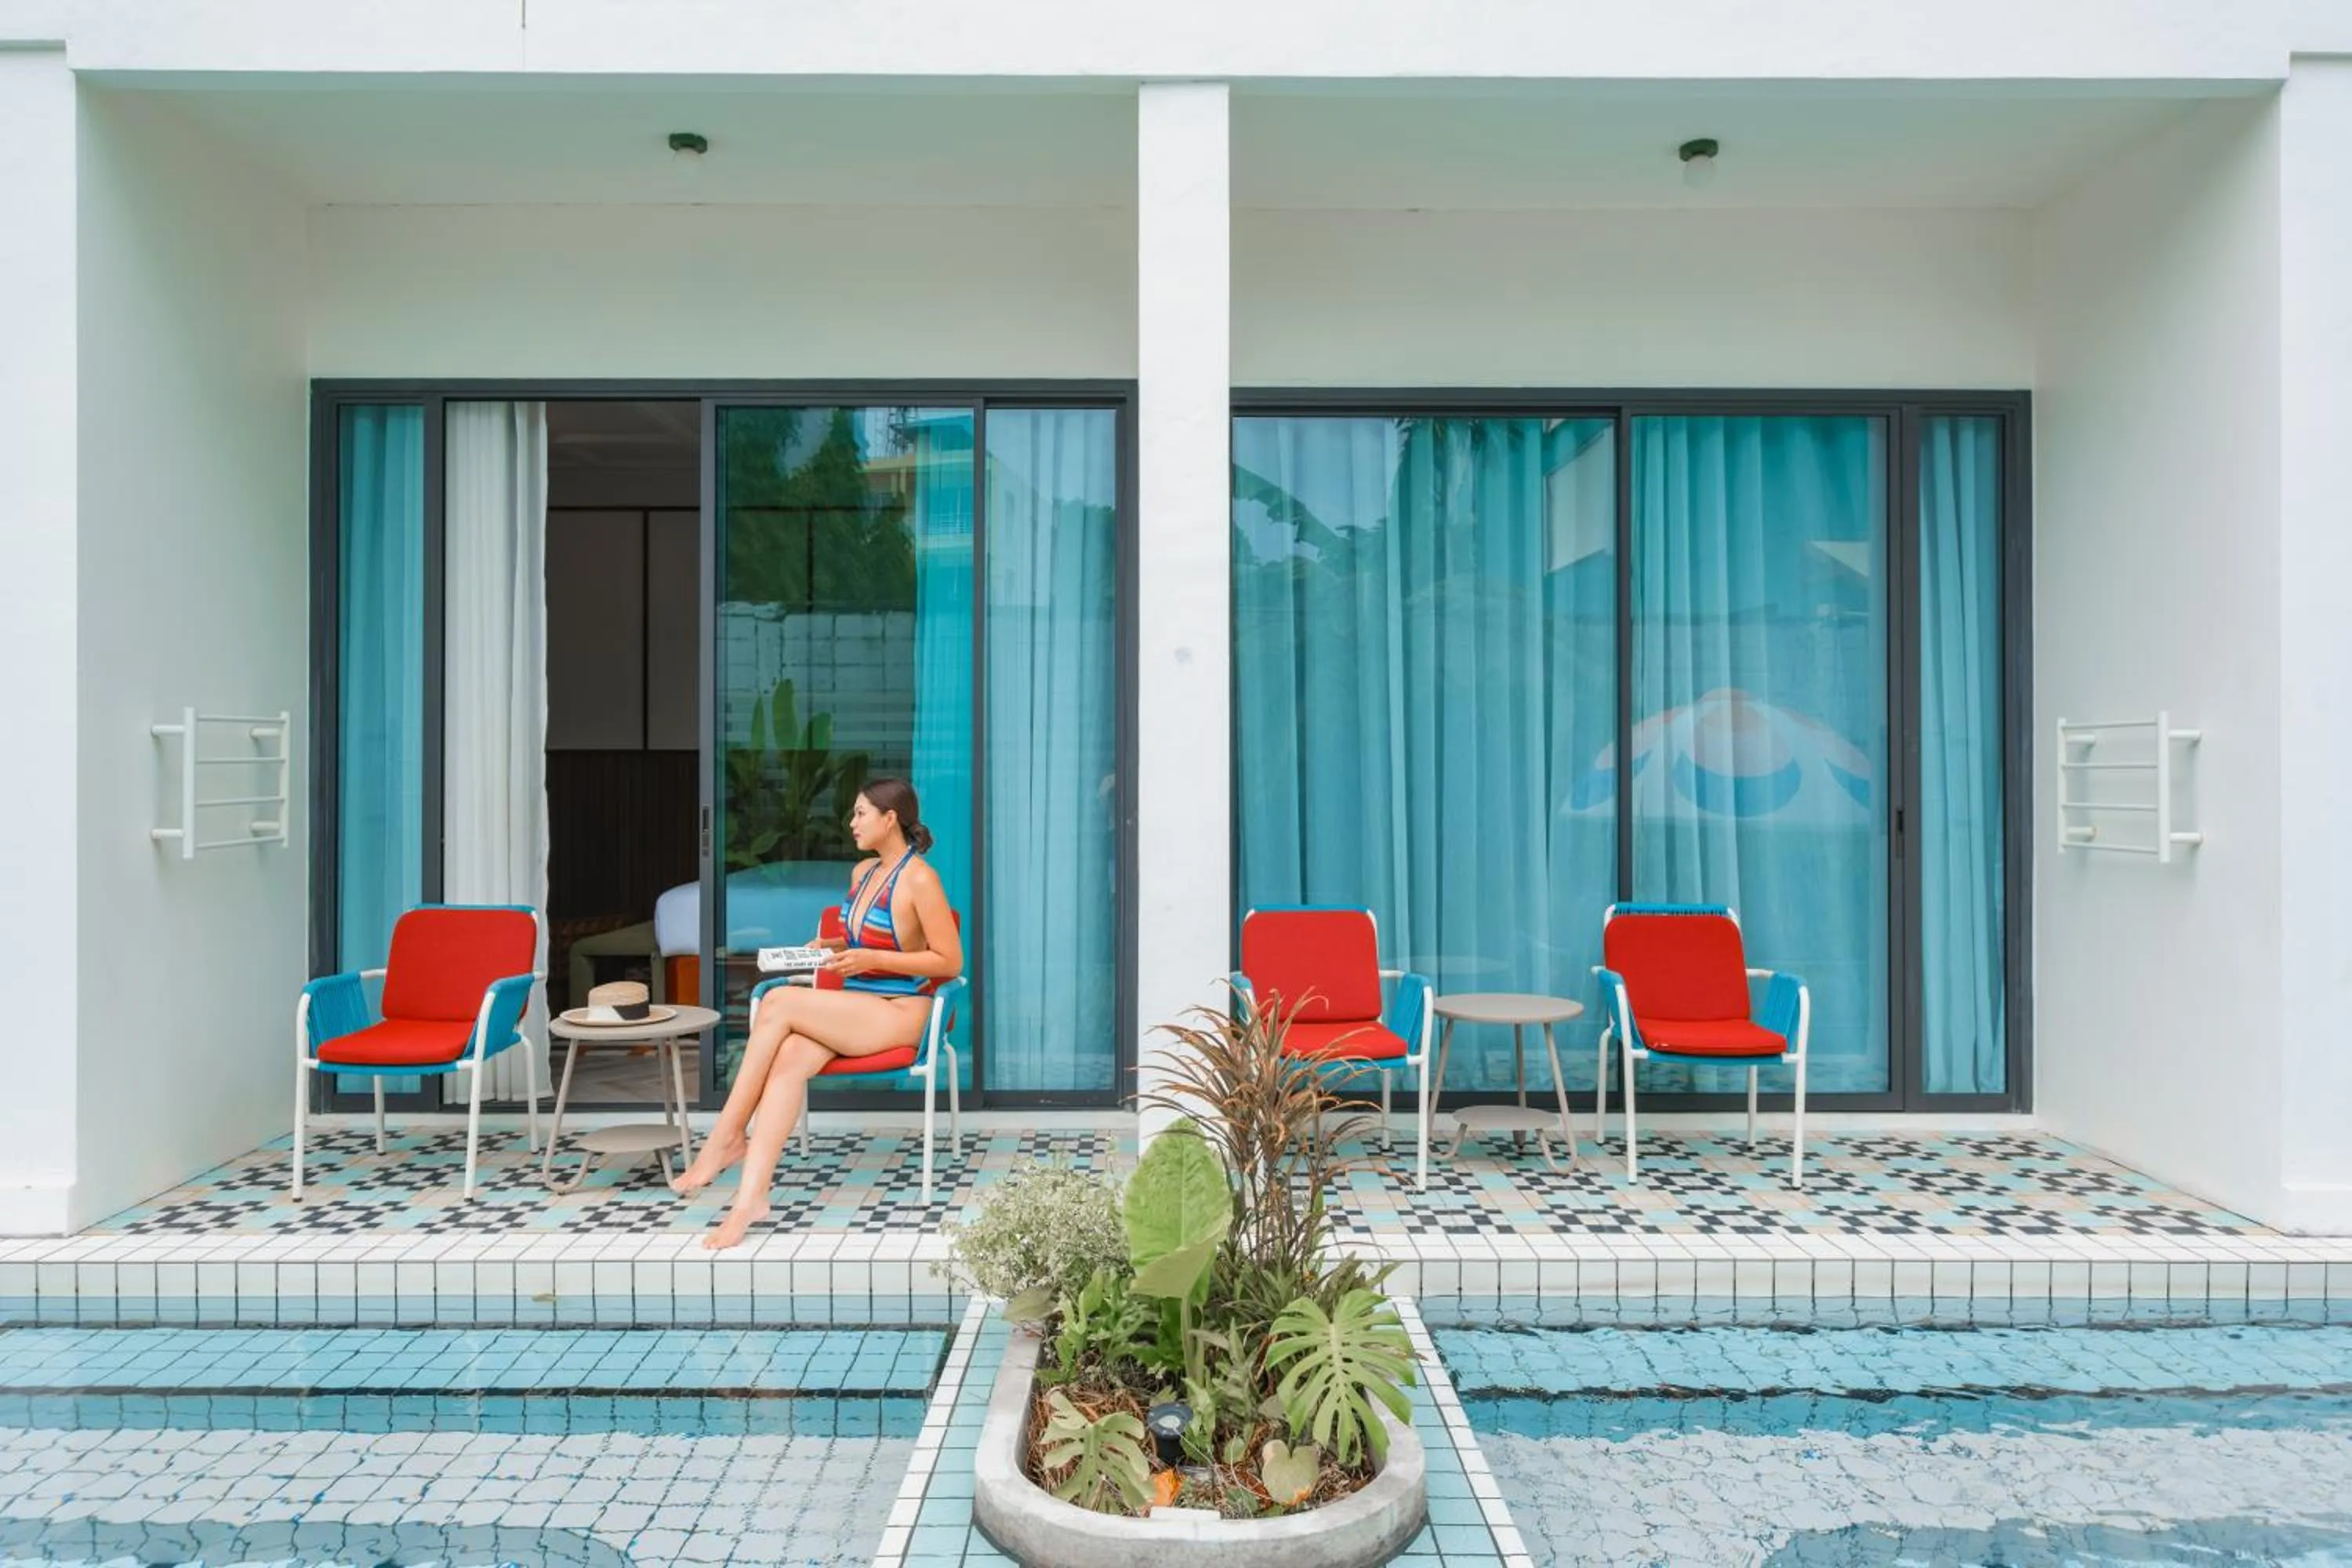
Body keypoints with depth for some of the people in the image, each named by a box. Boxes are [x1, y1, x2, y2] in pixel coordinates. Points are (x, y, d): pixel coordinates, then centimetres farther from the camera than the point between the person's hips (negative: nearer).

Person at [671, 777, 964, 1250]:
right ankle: (751, 1198, -35)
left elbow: (949, 962, -12)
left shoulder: (919, 879, -11)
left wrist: (871, 959, -16)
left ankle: (728, 1135, -16)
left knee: (779, 1002, -25)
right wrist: (832, 946, 9)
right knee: (788, 1059, -26)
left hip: (898, 1014, -7)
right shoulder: (863, 872, 15)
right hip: (854, 1008, 7)